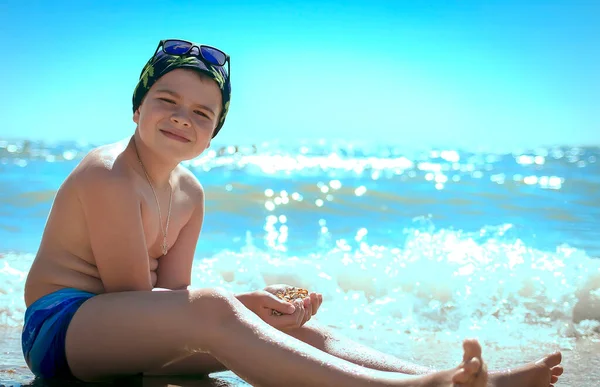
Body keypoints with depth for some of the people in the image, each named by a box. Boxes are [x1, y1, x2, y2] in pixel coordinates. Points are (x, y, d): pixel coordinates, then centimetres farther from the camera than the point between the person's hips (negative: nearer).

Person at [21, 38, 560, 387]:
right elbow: (132, 293, -18)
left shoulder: (189, 194, 9)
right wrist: (232, 306, -21)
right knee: (212, 311, -35)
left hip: (125, 334, 8)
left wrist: (244, 303, -17)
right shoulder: (108, 175, -16)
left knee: (294, 324, -8)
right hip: (59, 327, -8)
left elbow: (171, 295, 1)